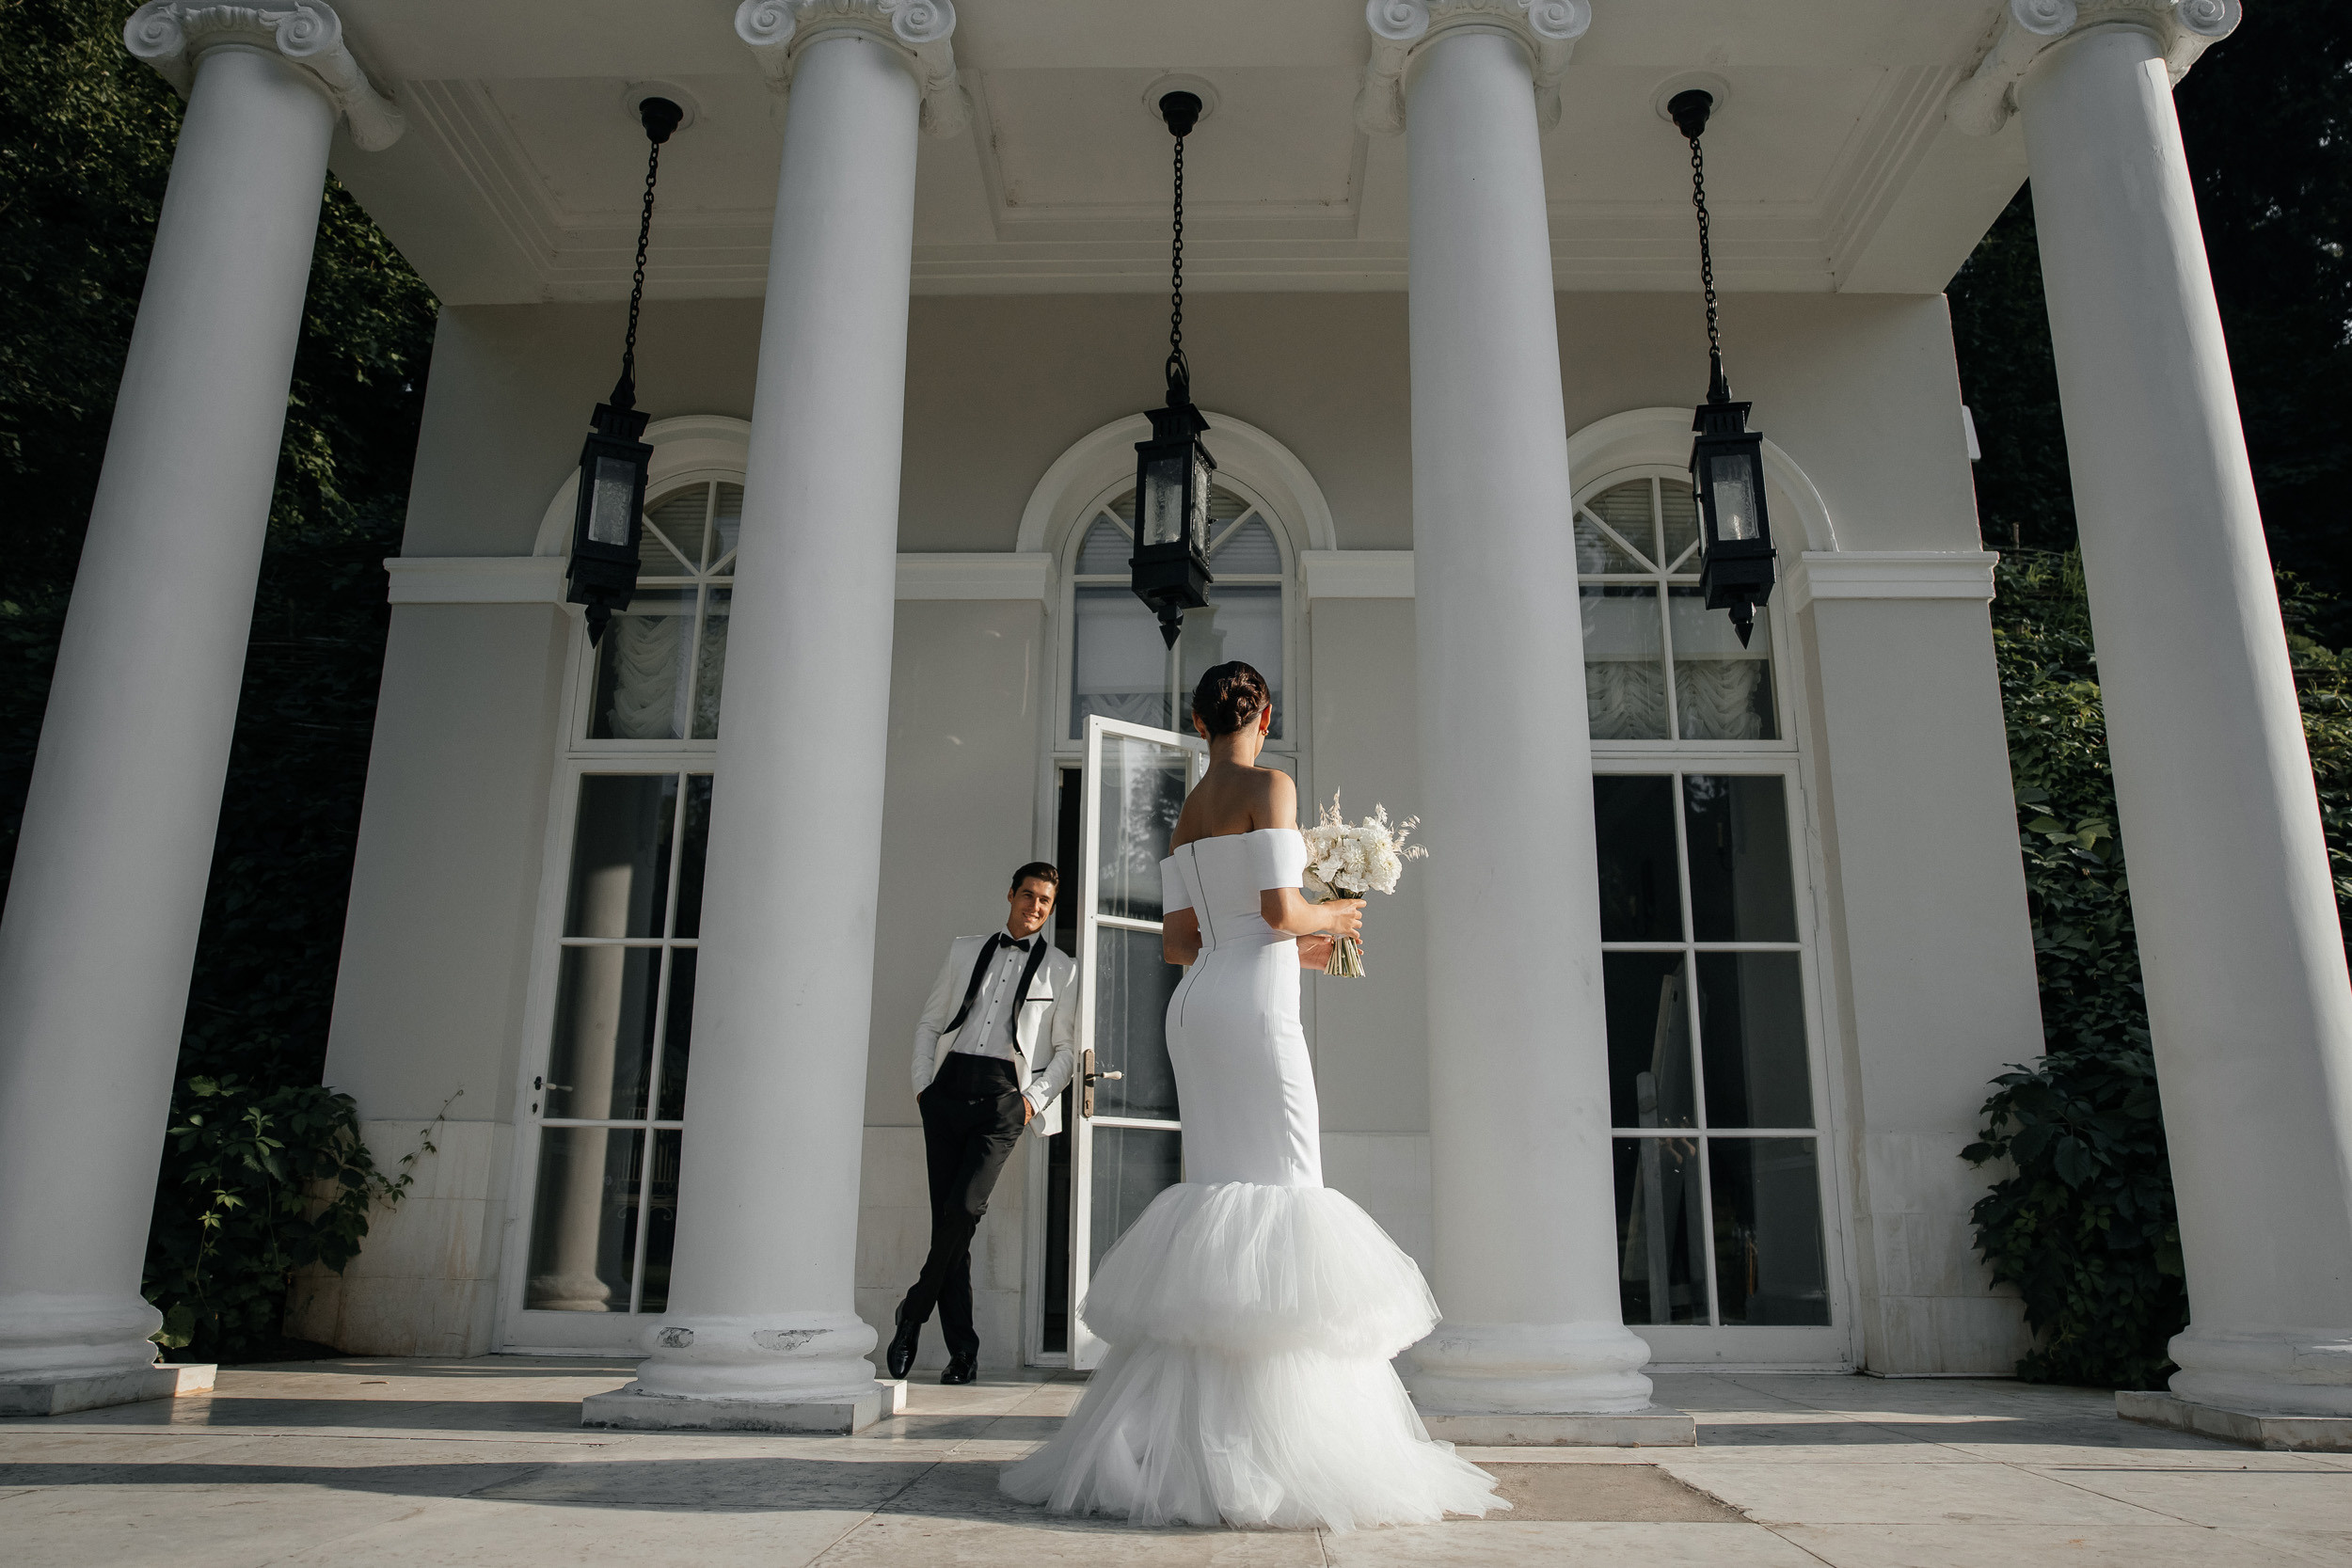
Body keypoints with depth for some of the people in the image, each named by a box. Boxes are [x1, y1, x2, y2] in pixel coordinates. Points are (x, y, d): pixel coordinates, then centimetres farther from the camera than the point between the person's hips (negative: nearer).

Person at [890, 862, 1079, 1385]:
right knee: (945, 1215, -1)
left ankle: (914, 1312, 4)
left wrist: (1034, 1097, -2)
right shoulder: (965, 950, 18)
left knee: (965, 1206, -18)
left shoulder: (1060, 969, 11)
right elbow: (930, 1022, 19)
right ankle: (962, 1349, 5)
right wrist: (923, 1082, 7)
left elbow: (1066, 1049, 10)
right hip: (948, 1087, 3)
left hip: (1003, 1096, -2)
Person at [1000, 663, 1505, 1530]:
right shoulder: (1271, 786, -3)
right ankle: (1278, 1449, -10)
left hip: (1197, 1000, 8)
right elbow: (1278, 908, -13)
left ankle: (1185, 1439, 5)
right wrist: (1333, 917, 7)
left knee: (1218, 1190, 6)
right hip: (1252, 1003, -8)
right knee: (1281, 1190, -8)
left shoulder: (1186, 814, 19)